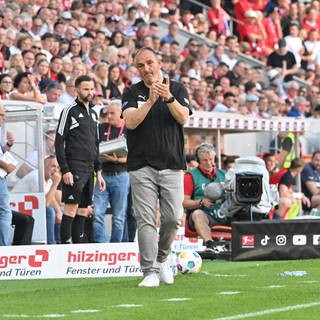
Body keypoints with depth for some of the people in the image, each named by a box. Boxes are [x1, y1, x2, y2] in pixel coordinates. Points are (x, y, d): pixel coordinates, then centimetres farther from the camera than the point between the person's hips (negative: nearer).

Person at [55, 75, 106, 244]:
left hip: (89, 170, 7)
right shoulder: (70, 111, -4)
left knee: (83, 211, 6)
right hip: (74, 168, -7)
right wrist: (65, 170, -15)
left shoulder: (93, 114, 19)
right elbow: (59, 143, -8)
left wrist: (98, 172, 18)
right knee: (71, 208, -11)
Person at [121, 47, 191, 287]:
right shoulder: (132, 93, 6)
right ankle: (150, 272, -7)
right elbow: (131, 122, -9)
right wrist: (150, 101, -22)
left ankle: (162, 258, 24)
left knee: (174, 217, -2)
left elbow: (183, 118, -8)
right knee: (146, 220, -7)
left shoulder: (177, 89, 8)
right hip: (142, 166, -1)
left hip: (172, 165, 1)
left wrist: (168, 98, -24)